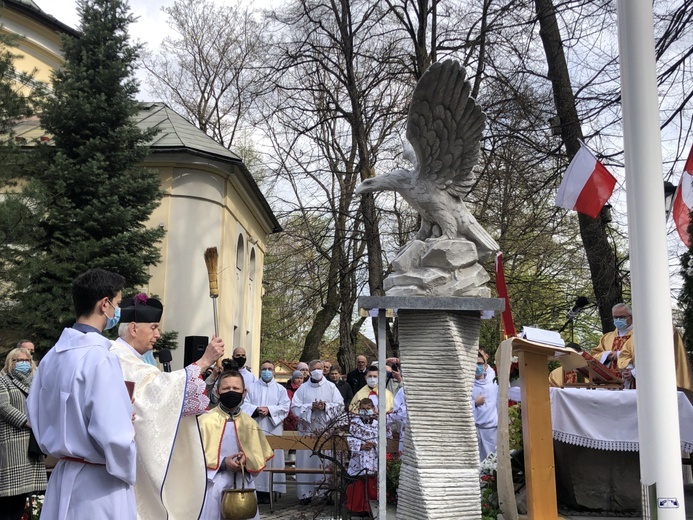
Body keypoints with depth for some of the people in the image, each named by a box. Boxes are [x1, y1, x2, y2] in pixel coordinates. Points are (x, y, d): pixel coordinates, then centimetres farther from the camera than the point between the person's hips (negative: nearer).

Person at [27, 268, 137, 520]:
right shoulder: (100, 358, -22)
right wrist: (127, 471, -7)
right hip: (98, 483, -8)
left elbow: (35, 414, 13)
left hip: (63, 475, 8)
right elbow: (113, 434, -24)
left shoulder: (52, 355, 2)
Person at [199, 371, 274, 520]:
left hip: (243, 487, 3)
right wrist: (221, 463, -16)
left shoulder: (250, 424, 7)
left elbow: (260, 458, 11)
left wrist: (247, 460, -10)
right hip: (214, 487, -3)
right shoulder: (205, 421, -4)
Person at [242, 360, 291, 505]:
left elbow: (285, 407, 1)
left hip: (273, 429, 0)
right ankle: (256, 489, 0)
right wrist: (256, 409, -14)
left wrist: (269, 410, -11)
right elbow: (245, 405, 3)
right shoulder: (252, 388, 13)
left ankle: (268, 491, 2)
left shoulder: (280, 389, 12)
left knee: (272, 458, -3)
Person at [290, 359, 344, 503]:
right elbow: (295, 406, 1)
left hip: (327, 431, 0)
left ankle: (327, 490, 6)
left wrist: (325, 407, -12)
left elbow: (340, 405, 2)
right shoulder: (303, 388, 8)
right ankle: (305, 492, 6)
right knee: (306, 461, -1)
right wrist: (311, 407, -12)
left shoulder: (331, 387, 7)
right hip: (307, 430, 0)